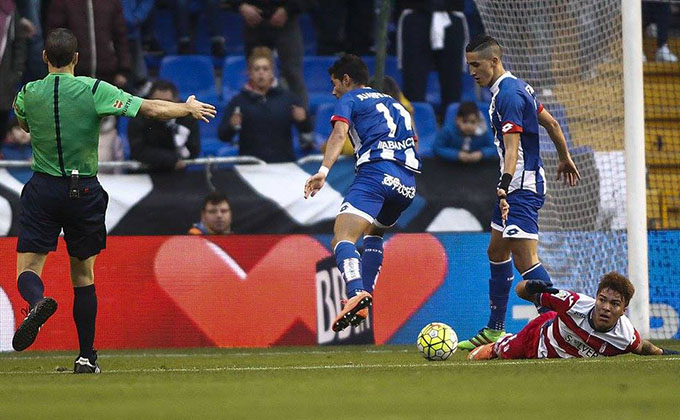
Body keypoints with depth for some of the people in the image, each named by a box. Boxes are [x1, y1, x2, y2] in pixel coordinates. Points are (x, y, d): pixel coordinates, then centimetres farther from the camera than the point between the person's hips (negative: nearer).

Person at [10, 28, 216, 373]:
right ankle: (86, 357, 12)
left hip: (43, 189, 0)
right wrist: (188, 108, 10)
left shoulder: (28, 94, -1)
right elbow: (152, 109, -6)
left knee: (27, 270, -2)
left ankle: (38, 302, -38)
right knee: (83, 276, 11)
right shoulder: (95, 90, -7)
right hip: (84, 191, 0)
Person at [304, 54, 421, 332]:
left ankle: (357, 294, -45)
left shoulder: (349, 100, 13)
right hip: (408, 181, 7)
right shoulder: (393, 103, 33)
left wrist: (323, 171, -18)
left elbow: (339, 134, -5)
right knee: (373, 233, 31)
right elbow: (412, 139, 34)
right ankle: (365, 301, 17)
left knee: (342, 238, -18)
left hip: (377, 171, -7)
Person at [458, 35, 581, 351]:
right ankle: (495, 330, 27)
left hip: (522, 184, -11)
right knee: (497, 253, 18)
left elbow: (512, 145, -29)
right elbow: (551, 123, 22)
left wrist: (504, 185, -41)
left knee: (525, 260, -16)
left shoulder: (508, 94, -18)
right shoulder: (516, 87, 13)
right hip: (516, 185, 11)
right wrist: (565, 158, 34)